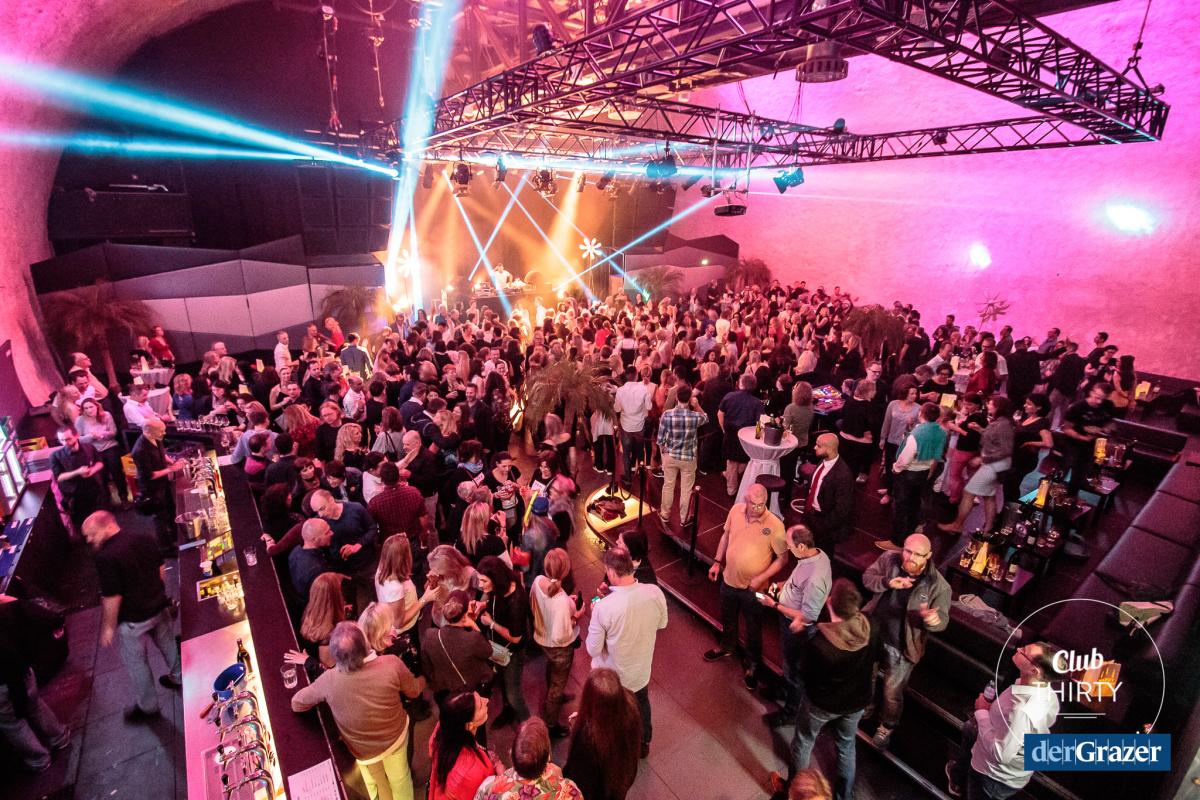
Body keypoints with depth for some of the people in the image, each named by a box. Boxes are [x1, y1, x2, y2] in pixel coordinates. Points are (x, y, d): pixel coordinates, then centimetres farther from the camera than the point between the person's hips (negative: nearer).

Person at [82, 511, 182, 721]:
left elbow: (113, 597, -22)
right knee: (168, 644, 27)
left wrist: (108, 627, -9)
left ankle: (148, 707, 28)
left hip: (133, 620, -6)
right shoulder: (143, 539, -5)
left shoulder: (106, 557, -25)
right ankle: (178, 677, 48)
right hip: (159, 607, 7)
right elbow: (161, 569, 6)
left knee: (136, 662, 14)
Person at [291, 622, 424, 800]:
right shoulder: (392, 664, -35)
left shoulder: (329, 680, -34)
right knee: (400, 779, 29)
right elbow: (414, 690, -14)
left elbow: (296, 704, -13)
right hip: (396, 735, 0)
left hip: (363, 750, 0)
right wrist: (422, 681, 9)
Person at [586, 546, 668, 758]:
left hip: (613, 677, -3)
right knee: (642, 705, 34)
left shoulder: (603, 607, -36)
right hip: (641, 670, 4)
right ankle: (644, 743, 59)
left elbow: (593, 650, -21)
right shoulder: (655, 593, -24)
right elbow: (662, 624, -3)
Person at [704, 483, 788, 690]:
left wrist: (761, 578, -23)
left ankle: (752, 664, 44)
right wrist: (717, 562, 5)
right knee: (727, 619, 29)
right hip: (729, 580, 4)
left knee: (753, 629, 18)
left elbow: (782, 558, -16)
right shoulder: (736, 510, -14)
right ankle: (727, 646, 57)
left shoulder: (775, 525, -27)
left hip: (753, 588, -4)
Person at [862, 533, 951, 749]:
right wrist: (887, 583, -29)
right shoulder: (889, 559, -16)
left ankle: (887, 726, 44)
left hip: (900, 647, -3)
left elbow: (942, 620, -17)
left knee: (892, 692, 15)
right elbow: (867, 577, -9)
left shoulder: (938, 585, -23)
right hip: (873, 633, 3)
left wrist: (933, 619, -43)